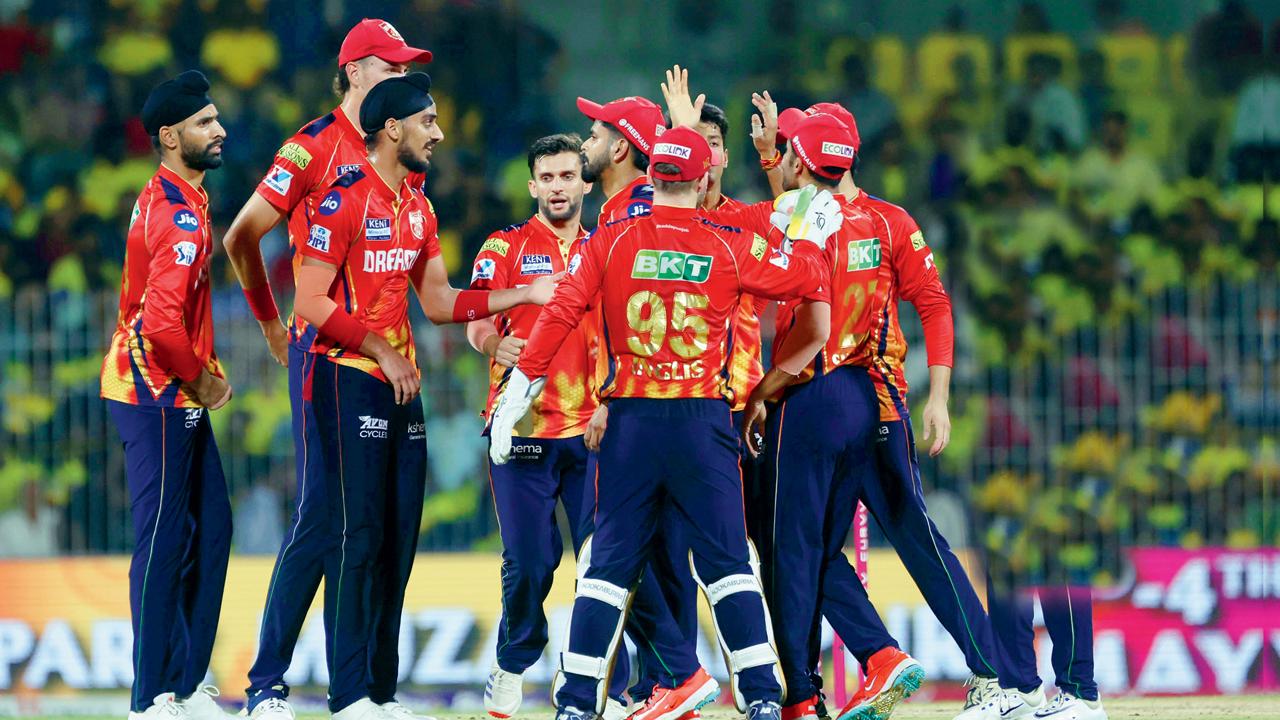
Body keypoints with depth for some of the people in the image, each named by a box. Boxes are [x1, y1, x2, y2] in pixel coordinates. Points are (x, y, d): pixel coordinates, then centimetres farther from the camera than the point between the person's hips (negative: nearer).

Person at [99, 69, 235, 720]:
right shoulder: (180, 214, -19)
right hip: (158, 396, -10)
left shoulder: (166, 197, 14)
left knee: (210, 531, 12)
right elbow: (162, 321, -29)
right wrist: (200, 380, -13)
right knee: (164, 542, -7)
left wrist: (206, 372, 13)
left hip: (176, 397, 10)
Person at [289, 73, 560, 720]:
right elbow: (312, 304, -16)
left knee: (398, 540, 8)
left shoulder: (418, 209, 15)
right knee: (358, 538, -9)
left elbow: (438, 302, 19)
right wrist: (382, 352, -14)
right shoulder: (345, 199, -12)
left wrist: (524, 296, 11)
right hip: (349, 380, -8)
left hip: (401, 385, 8)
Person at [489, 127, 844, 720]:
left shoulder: (611, 241, -1)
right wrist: (812, 233, 28)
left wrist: (521, 386, -3)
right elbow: (804, 277, 8)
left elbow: (561, 312, -7)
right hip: (703, 422, -1)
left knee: (612, 560, 5)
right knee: (726, 560, 6)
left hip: (630, 421, 1)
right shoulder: (729, 248, -2)